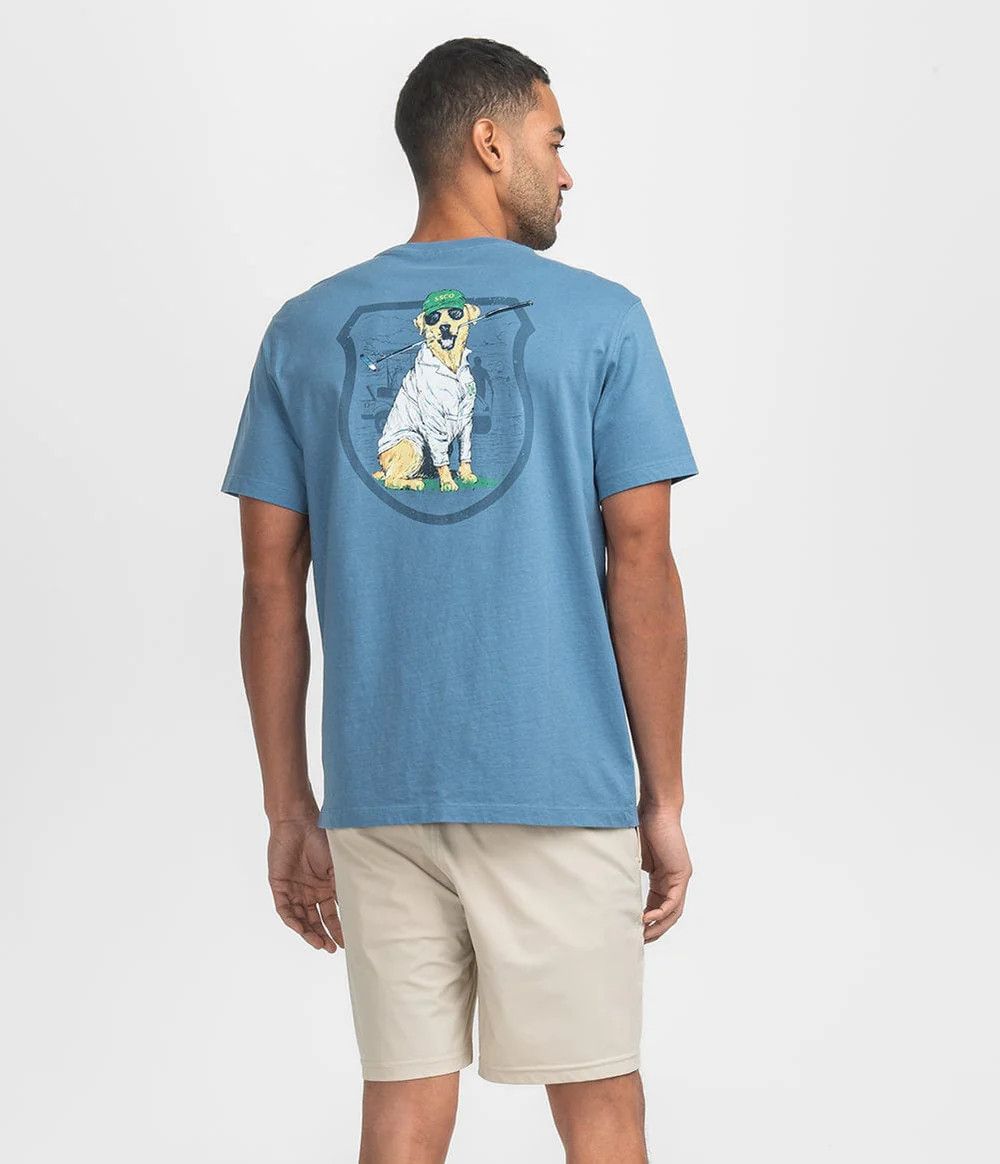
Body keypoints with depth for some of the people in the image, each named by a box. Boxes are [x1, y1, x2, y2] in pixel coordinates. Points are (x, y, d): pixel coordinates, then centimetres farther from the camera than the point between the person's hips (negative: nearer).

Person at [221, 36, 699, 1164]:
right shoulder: (600, 321, -2)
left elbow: (271, 583, 5)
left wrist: (289, 808, 10)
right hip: (562, 783, -3)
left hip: (379, 788, 3)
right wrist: (664, 800, 2)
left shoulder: (306, 330, 6)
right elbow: (641, 566, -5)